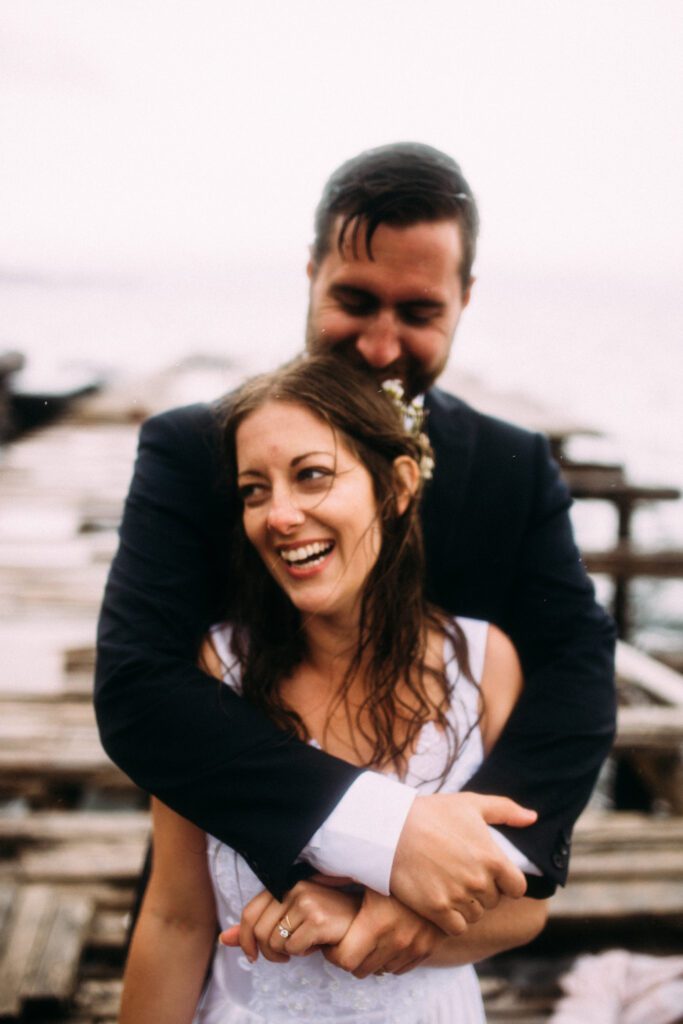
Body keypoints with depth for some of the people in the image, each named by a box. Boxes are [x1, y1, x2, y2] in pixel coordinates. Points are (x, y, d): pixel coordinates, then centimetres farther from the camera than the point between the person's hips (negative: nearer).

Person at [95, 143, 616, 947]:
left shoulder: (519, 471, -6)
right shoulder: (189, 452, -14)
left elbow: (575, 672, -16)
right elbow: (133, 692, -24)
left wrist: (470, 851, -35)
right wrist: (384, 832, -35)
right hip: (232, 906, -1)